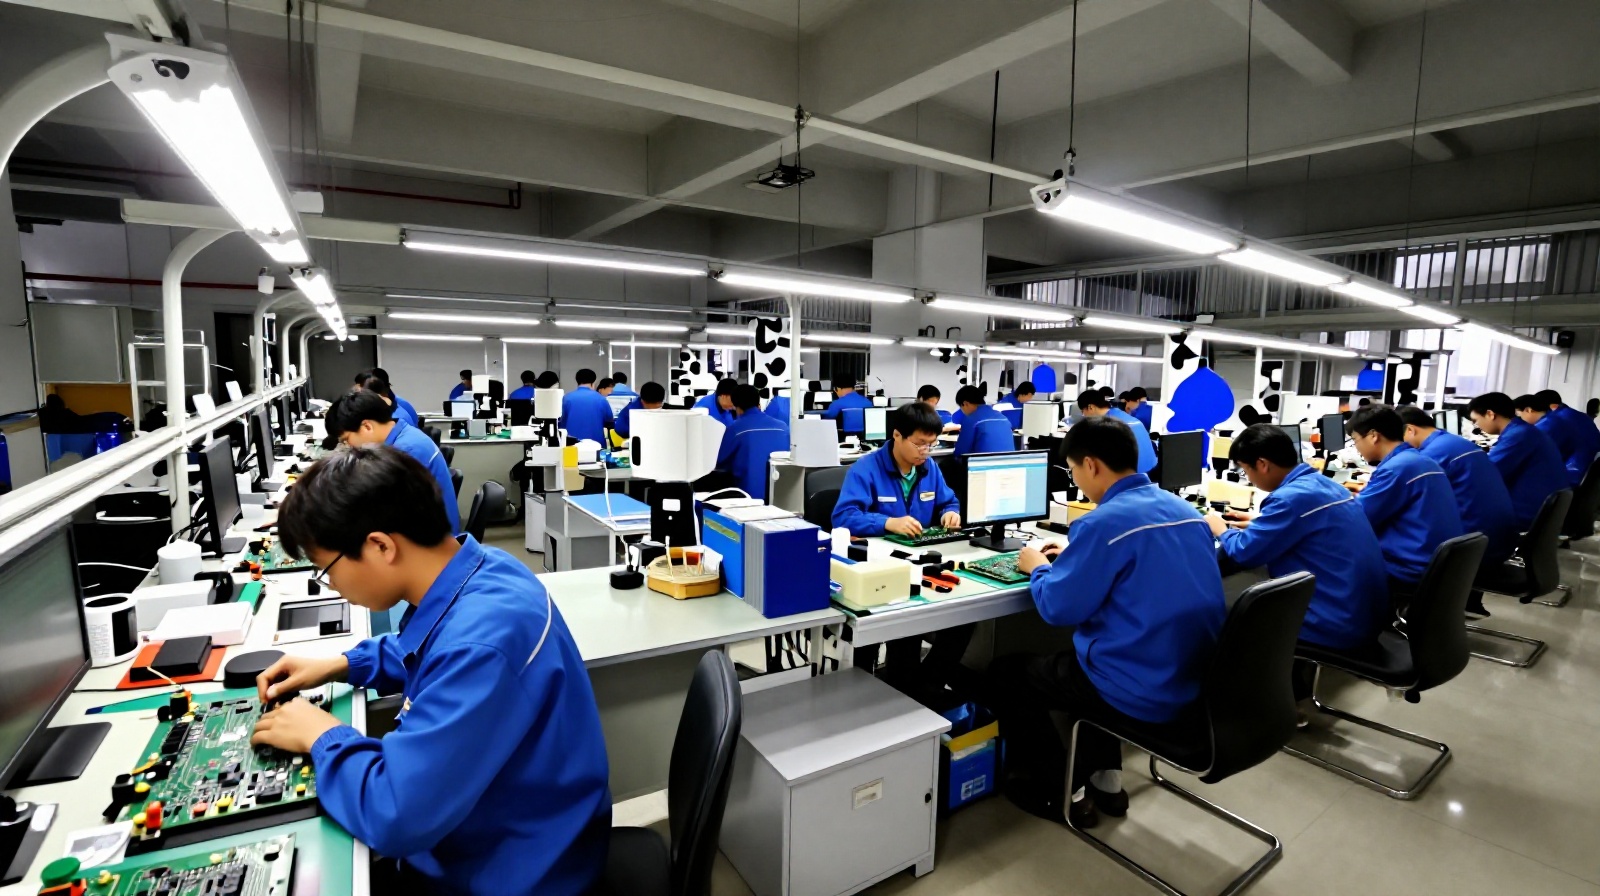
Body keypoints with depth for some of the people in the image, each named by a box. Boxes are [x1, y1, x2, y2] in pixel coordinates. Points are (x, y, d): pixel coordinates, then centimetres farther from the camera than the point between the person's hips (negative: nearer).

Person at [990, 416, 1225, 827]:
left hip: (1144, 693, -8)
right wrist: (1074, 558, 17)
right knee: (1081, 651, 34)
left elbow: (1060, 608, -17)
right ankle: (1105, 779, 32)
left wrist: (1039, 567, 2)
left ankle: (1065, 793, 19)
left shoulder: (1105, 522, -21)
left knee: (1002, 674, 10)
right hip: (1197, 682, 9)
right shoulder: (1185, 511, 6)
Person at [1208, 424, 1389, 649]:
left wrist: (1221, 530, 3)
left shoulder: (1292, 497, -22)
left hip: (1337, 625, -9)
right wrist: (1258, 522, 23)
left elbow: (1244, 552, -16)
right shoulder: (1324, 483, 7)